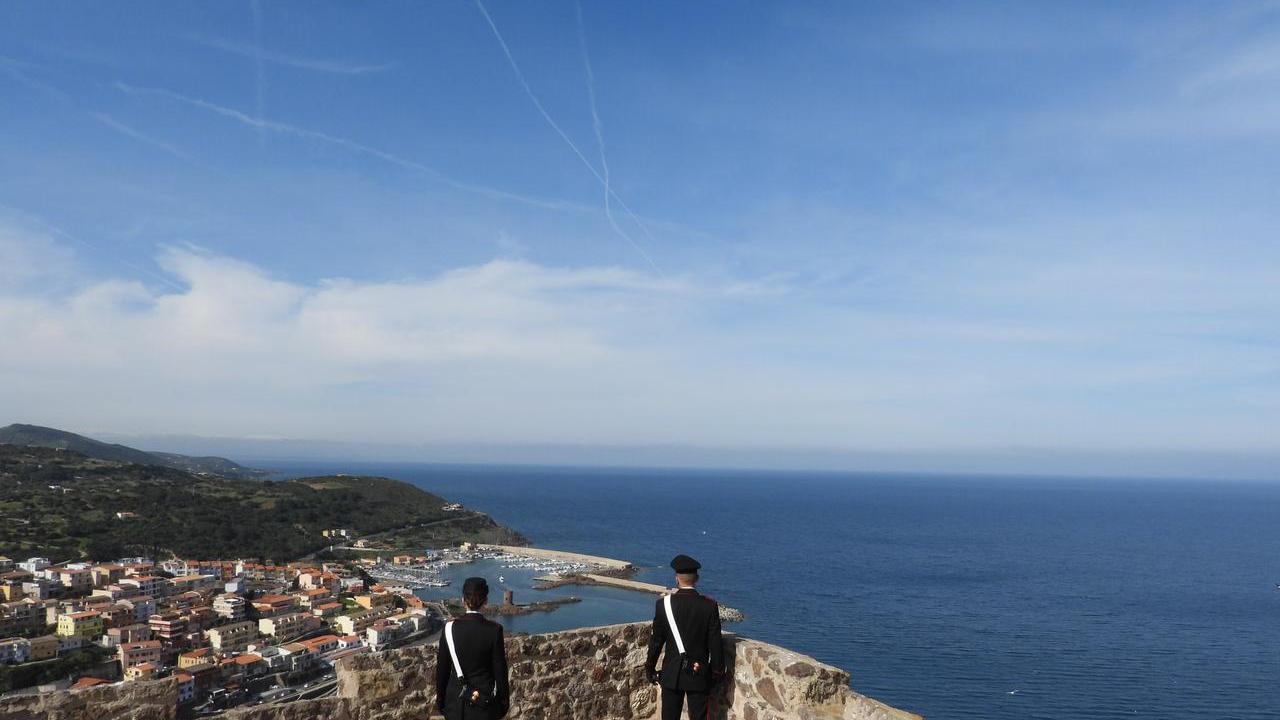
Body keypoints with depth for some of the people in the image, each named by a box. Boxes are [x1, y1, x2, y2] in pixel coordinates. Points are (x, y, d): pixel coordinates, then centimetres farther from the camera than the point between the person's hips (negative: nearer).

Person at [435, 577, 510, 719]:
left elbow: (442, 668, -2)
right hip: (485, 702, -2)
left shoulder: (450, 628, -10)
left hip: (456, 703, 2)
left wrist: (440, 700, 12)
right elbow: (500, 670, -8)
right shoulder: (494, 630, -15)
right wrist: (505, 700, 6)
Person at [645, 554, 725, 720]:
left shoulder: (664, 604, -9)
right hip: (699, 675, 0)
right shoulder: (709, 605, -10)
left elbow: (657, 640, -2)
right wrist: (717, 672, 5)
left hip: (672, 674, 1)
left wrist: (650, 668, 11)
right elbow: (715, 643, -6)